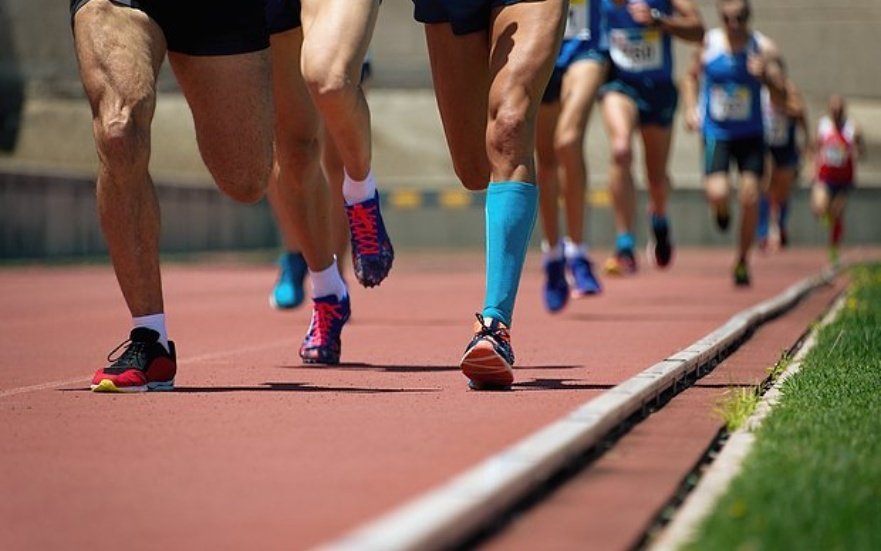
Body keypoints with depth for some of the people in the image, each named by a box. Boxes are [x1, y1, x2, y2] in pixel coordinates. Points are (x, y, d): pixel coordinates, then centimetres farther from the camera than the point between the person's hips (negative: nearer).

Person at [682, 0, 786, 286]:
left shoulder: (764, 48, -8)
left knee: (749, 197, -9)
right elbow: (692, 76, 14)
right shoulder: (707, 43, -5)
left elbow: (781, 99, -9)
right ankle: (720, 210, 21)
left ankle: (743, 260, 11)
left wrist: (766, 76, -28)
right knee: (717, 194, -19)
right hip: (716, 132, 0)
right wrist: (691, 109, -1)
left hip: (751, 134, 0)